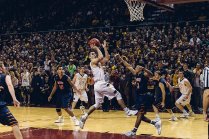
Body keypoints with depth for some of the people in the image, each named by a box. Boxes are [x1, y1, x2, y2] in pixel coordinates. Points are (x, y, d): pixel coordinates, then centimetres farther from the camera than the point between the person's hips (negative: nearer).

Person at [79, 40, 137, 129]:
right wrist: (96, 48, -7)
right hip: (100, 84, -9)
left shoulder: (99, 63, 23)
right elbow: (101, 57, -20)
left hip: (98, 85, 9)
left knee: (97, 104, 14)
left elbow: (107, 58, 21)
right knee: (117, 94, -6)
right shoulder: (92, 62, -2)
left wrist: (104, 48, 18)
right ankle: (127, 111, -7)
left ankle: (84, 118, 9)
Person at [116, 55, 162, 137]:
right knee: (140, 115, 10)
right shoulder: (136, 74, 13)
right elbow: (128, 66, 18)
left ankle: (134, 131, -12)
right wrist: (120, 58, 17)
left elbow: (151, 74, -31)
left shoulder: (144, 74, -9)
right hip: (138, 96, 9)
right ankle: (155, 123, 19)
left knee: (140, 114, -10)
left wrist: (144, 69, -46)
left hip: (143, 96, -9)